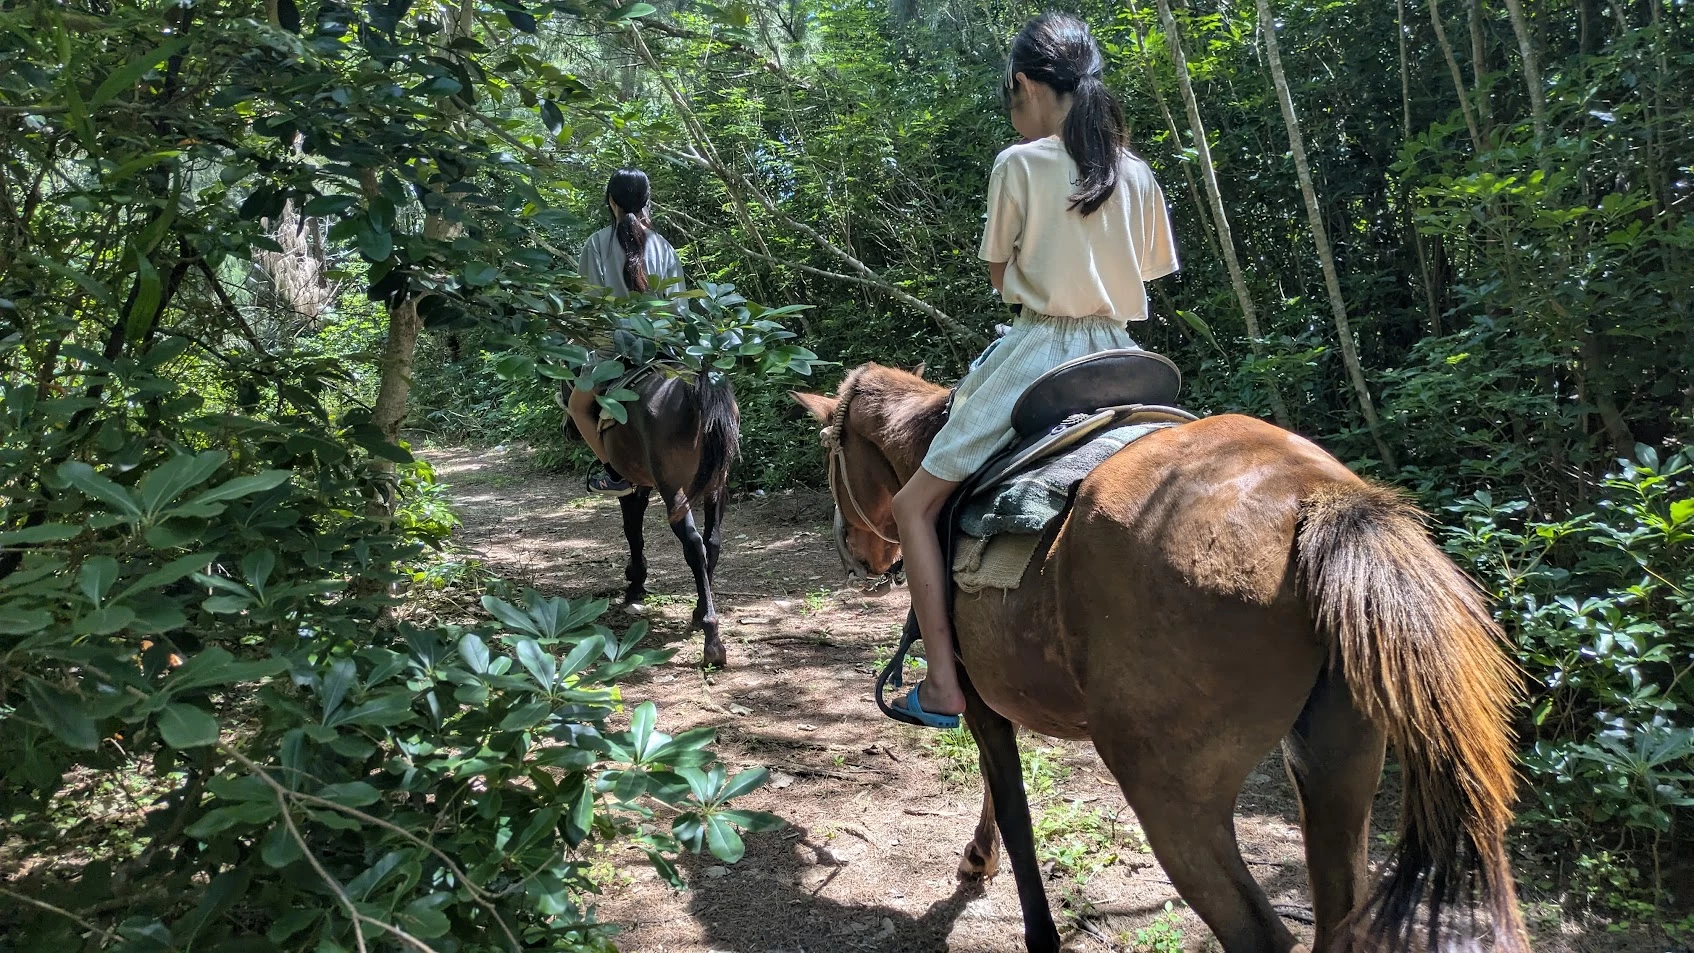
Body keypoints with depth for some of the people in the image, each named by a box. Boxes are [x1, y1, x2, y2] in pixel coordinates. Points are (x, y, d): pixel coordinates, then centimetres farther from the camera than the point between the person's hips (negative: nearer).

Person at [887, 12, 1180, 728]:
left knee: (916, 505, 6)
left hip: (1037, 354, -6)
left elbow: (998, 274, 3)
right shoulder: (1137, 174, 8)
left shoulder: (1020, 165, -7)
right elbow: (1150, 274, 15)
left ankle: (944, 685, 0)